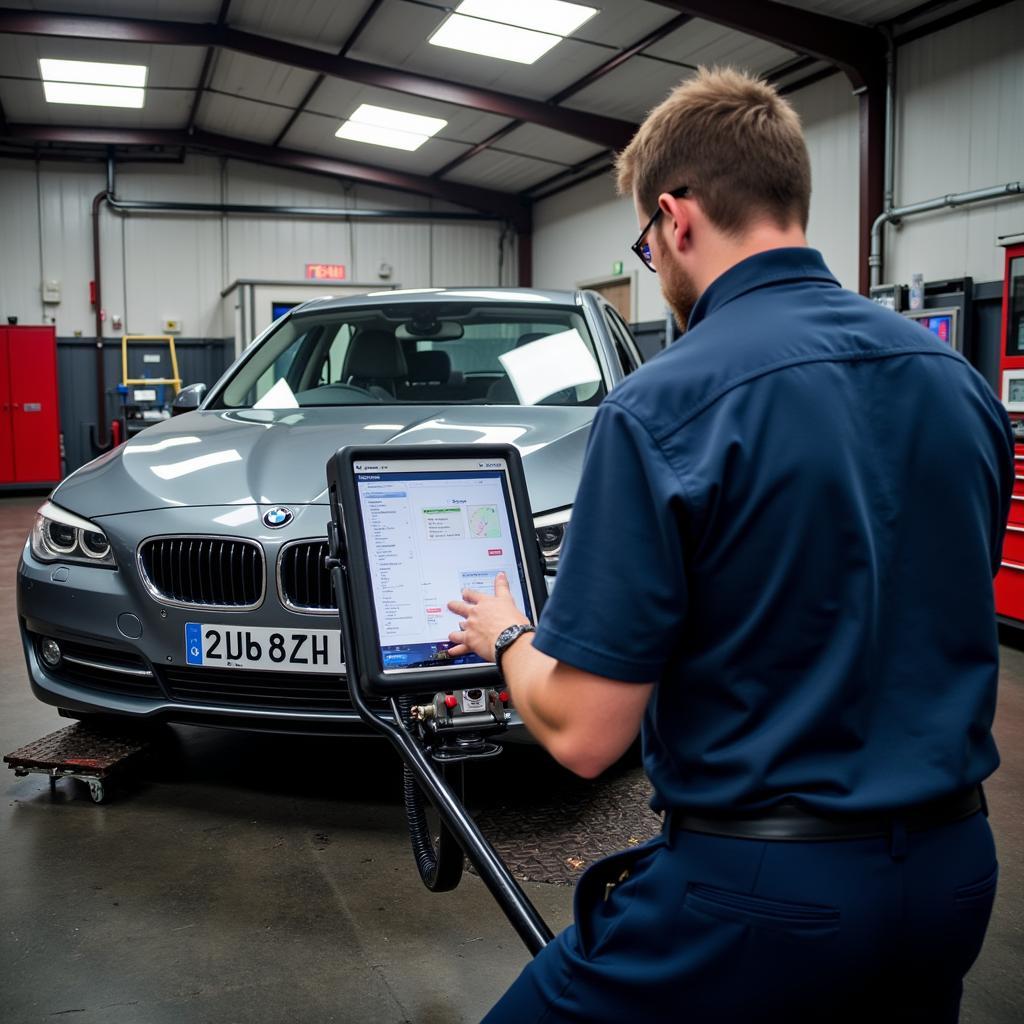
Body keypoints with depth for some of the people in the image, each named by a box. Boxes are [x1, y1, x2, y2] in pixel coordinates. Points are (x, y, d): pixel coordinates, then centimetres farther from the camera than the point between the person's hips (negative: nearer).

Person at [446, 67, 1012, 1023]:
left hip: (763, 886, -6)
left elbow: (583, 734, -19)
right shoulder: (962, 380, 1)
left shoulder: (660, 408, -20)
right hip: (951, 872, 7)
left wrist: (506, 639, 2)